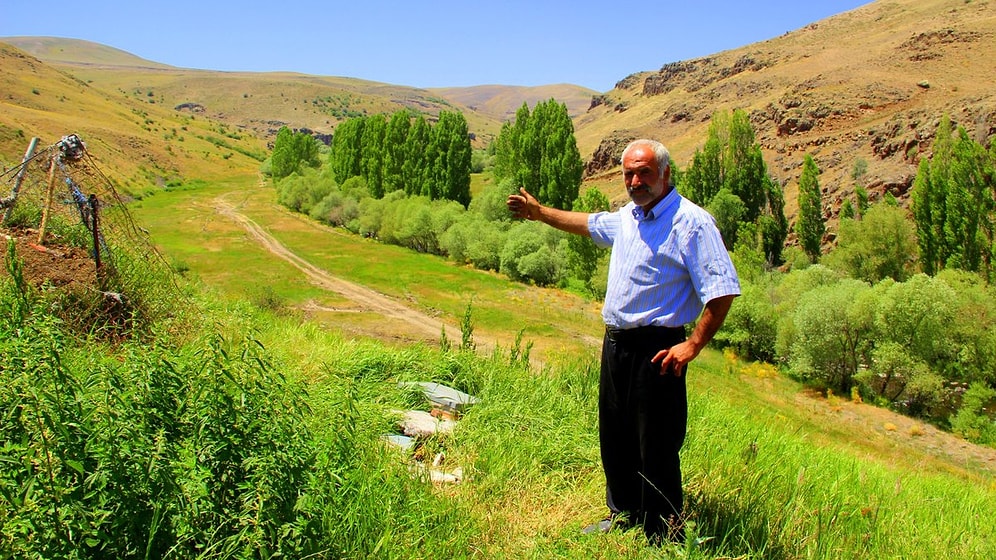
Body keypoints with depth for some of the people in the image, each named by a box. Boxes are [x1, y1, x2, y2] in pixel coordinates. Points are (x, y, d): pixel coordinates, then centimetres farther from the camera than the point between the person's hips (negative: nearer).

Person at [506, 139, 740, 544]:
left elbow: (722, 289, -18)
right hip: (615, 343, 9)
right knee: (615, 439, 19)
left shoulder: (690, 221, -14)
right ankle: (623, 516, 37)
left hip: (656, 350, -8)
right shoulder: (627, 217, 12)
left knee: (657, 450, -3)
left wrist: (693, 346, -20)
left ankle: (665, 539, 13)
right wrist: (539, 212, 38)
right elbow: (589, 223, 34)